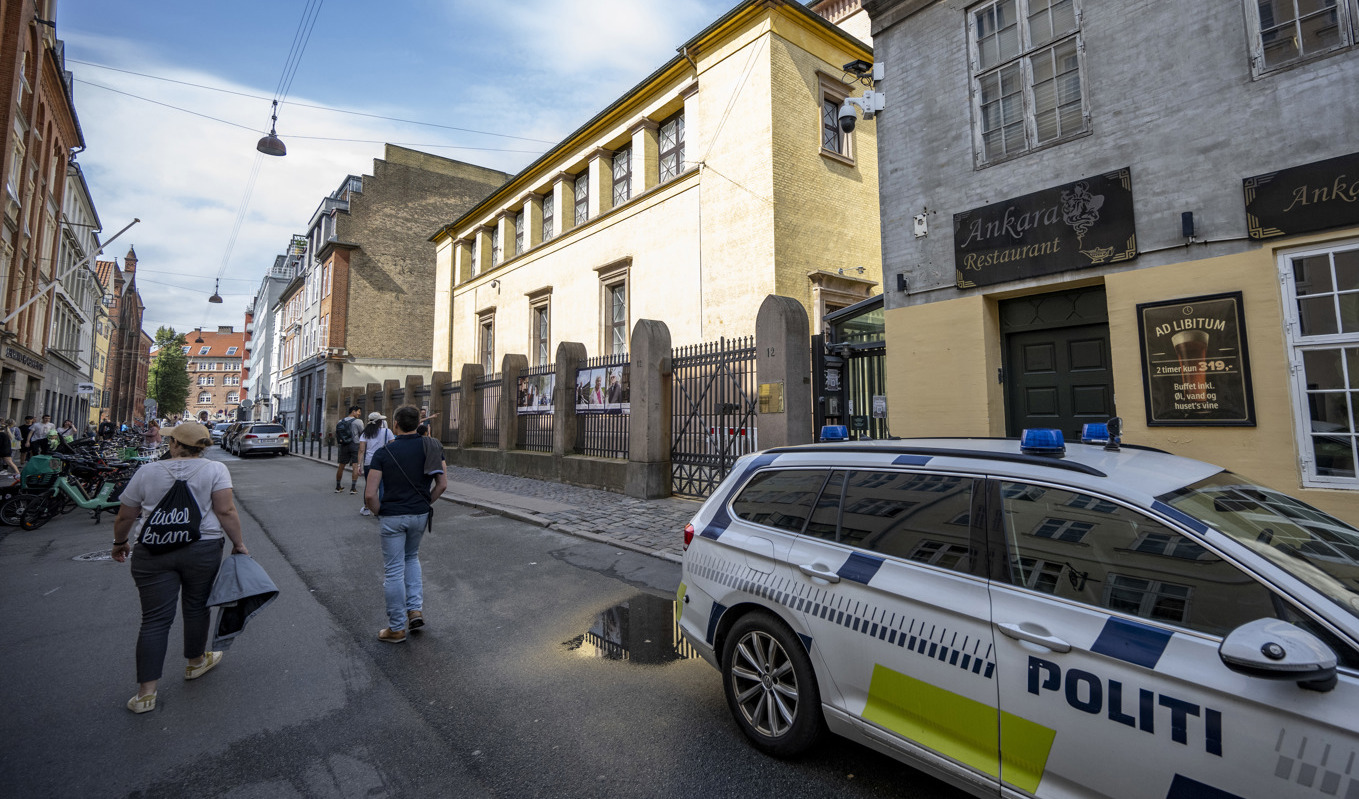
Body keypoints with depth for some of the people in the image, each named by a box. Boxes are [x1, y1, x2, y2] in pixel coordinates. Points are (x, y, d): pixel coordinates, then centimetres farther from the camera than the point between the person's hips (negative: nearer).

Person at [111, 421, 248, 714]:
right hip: (202, 550, -1)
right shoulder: (215, 469, -4)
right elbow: (226, 511, -11)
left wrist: (120, 542, 27)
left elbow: (124, 517, 10)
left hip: (153, 552, 1)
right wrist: (238, 544, -2)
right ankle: (196, 661, 34)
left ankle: (146, 692, 9)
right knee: (197, 606, 16)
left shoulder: (147, 472, 3)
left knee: (155, 619, 5)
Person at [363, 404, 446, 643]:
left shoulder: (384, 453, -10)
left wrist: (379, 513, 3)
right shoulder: (431, 447, -4)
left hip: (392, 517, -3)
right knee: (411, 557, 27)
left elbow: (369, 494, -14)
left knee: (393, 571, 7)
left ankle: (397, 628, 18)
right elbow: (442, 484, -4)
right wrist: (426, 503, 9)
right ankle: (415, 608, 18)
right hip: (420, 515, 3)